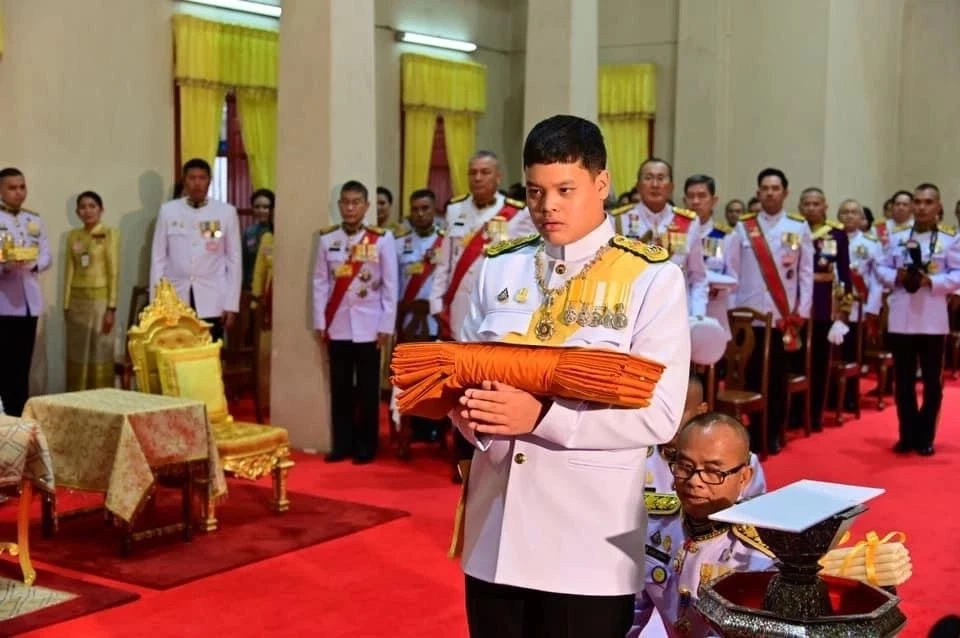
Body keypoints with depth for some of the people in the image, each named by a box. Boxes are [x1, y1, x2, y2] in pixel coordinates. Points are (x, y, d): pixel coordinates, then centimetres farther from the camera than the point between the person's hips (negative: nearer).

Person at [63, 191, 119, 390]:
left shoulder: (110, 234, -3)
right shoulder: (73, 235, 11)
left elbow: (114, 272, -6)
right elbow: (69, 271, 10)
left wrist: (111, 307, -11)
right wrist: (66, 305, 4)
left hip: (100, 299, -4)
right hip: (77, 301, 4)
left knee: (100, 355, -2)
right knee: (76, 355, 6)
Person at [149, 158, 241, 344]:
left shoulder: (226, 212, 2)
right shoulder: (168, 211, 4)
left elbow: (234, 259, 3)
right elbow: (158, 258, 7)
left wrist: (231, 304, -1)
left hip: (211, 301, -1)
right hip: (175, 299, 1)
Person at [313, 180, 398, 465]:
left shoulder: (382, 238, -5)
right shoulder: (327, 238, 3)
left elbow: (390, 284, -4)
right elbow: (320, 282, 4)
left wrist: (386, 325, -6)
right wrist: (320, 322, 1)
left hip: (368, 325, -2)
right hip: (337, 325, 2)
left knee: (367, 388, 5)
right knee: (340, 387, 8)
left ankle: (366, 446, 14)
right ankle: (342, 444, 16)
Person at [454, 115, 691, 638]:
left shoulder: (652, 278, -6)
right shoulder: (497, 268, 8)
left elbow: (659, 414, -13)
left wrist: (541, 416, -23)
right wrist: (469, 412, -14)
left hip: (590, 541, -4)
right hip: (495, 533, 4)